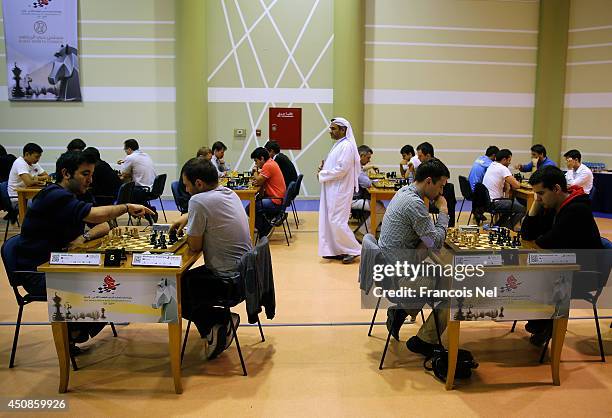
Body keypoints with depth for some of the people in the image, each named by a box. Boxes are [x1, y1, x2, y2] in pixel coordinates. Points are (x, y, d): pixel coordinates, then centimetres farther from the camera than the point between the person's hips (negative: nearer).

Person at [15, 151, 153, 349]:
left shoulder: (73, 196, 13)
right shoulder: (54, 196, -19)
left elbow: (104, 226, 7)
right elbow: (95, 215, -34)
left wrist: (84, 237, -14)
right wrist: (127, 207, -19)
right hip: (38, 273, -9)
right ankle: (74, 331, -2)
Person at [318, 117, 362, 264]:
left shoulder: (346, 146, -15)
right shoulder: (339, 145, 15)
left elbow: (342, 169, -22)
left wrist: (322, 174, -13)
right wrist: (324, 168, 6)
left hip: (340, 191, -10)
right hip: (333, 190, 10)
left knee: (337, 221, -8)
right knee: (330, 220, 11)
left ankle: (353, 250, 3)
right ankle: (337, 250, 18)